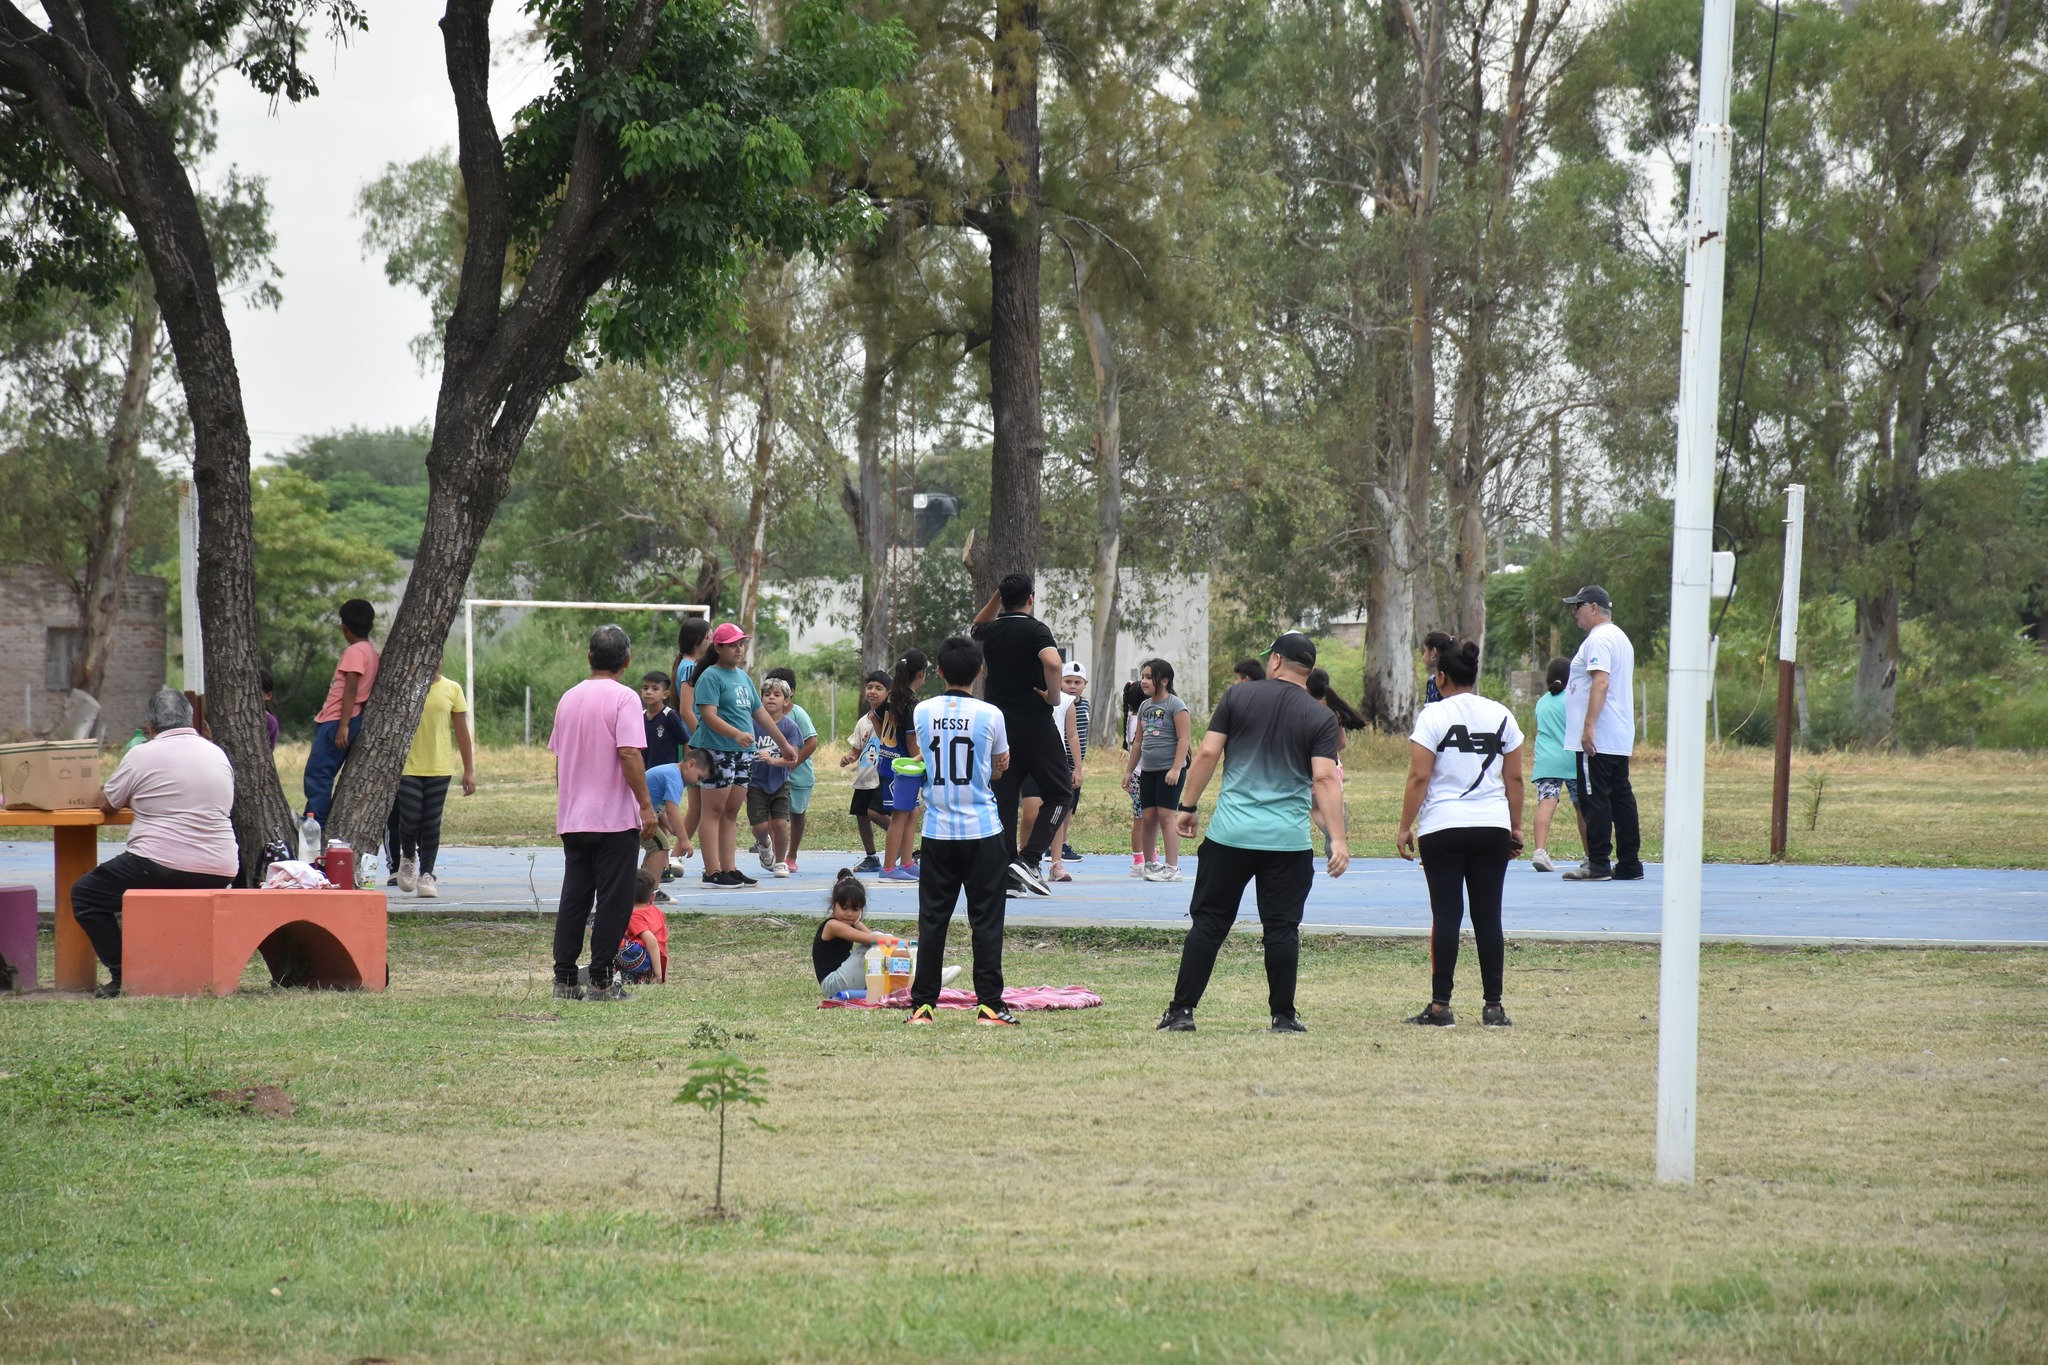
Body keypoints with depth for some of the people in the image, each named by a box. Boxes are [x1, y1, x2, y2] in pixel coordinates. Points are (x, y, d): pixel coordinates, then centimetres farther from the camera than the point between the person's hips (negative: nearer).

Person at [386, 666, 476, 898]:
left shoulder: (452, 689, 3)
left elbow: (461, 731, 6)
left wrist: (469, 771, 5)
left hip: (440, 769, 1)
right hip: (408, 767, -1)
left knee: (432, 823, 2)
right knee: (410, 819, -4)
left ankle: (426, 874, 10)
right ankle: (408, 858, 25)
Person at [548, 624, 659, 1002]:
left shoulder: (569, 698, 10)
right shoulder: (624, 698, -11)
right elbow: (629, 754, -19)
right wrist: (646, 805, -14)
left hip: (573, 818, 6)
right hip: (615, 818, -6)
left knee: (573, 899, 9)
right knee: (613, 900, 0)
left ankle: (564, 979, 7)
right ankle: (600, 981, 0)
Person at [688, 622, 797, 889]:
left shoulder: (743, 676, 19)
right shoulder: (711, 677, -7)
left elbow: (760, 713, 27)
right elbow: (708, 715, -19)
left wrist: (783, 744, 30)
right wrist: (737, 734, -32)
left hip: (742, 752, 8)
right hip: (716, 752, -8)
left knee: (731, 813, 9)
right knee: (714, 811, -7)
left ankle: (729, 869, 12)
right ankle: (712, 872, -10)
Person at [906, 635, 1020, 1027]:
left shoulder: (923, 712, 0)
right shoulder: (990, 715, -7)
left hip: (937, 832, 2)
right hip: (983, 832, -2)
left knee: (932, 920, 7)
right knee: (986, 920, 3)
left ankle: (922, 1005, 7)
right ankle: (989, 1005, 1)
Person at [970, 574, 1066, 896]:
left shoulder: (992, 631, 7)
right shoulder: (1035, 629, -10)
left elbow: (977, 627, 34)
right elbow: (1052, 662, -30)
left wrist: (996, 596, 22)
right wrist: (1054, 696, -14)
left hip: (999, 725, 5)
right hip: (1035, 725, -5)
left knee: (1004, 799, 7)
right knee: (1058, 794, 4)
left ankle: (1005, 875, 3)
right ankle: (1029, 860, -13)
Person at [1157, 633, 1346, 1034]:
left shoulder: (1238, 697, 2)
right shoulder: (1321, 717, 0)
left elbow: (1207, 753, 0)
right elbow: (1325, 779, -10)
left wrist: (1187, 806, 8)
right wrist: (1337, 839, -12)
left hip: (1230, 834, 1)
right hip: (1288, 840, -1)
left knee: (1208, 922, 6)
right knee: (1281, 927, 5)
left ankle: (1182, 1010, 4)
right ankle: (1283, 1016, 7)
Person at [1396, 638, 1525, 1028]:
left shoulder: (1434, 715, -5)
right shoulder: (1501, 716, 7)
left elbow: (1419, 777, -9)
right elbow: (1514, 779, 10)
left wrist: (1405, 827, -3)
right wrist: (1515, 828, 18)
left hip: (1443, 828, -3)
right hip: (1493, 828, 3)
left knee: (1446, 915, -1)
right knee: (1488, 917, 6)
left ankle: (1441, 1006, -1)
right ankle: (1494, 1007, 5)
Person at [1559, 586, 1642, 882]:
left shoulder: (1599, 639, -12)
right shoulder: (1619, 637, 20)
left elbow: (1601, 682, -23)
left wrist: (1589, 727, -27)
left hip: (1597, 739, -10)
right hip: (1620, 739, 10)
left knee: (1594, 799, -8)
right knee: (1621, 799, 10)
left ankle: (1597, 864, -10)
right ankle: (1629, 863, 10)